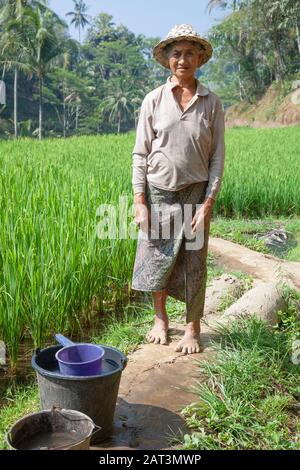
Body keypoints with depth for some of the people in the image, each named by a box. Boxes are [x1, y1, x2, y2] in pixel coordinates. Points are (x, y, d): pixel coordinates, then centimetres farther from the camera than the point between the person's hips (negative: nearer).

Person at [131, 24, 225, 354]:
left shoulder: (211, 102, 1)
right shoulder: (154, 99, 0)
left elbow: (217, 156, 0)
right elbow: (140, 153, 0)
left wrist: (208, 204, -7)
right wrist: (139, 200, -6)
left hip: (195, 193, 0)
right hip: (158, 192, 0)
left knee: (194, 263, 5)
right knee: (156, 258, 8)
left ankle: (192, 328, 24)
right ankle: (160, 318, 32)